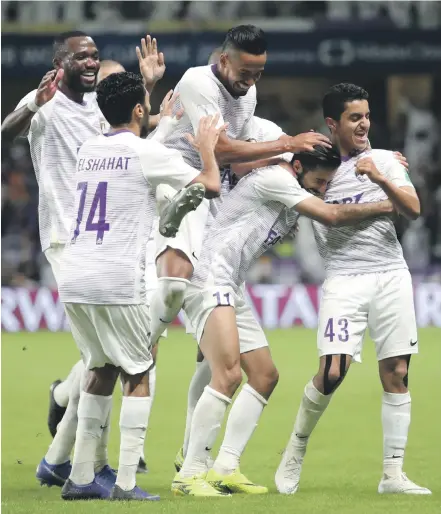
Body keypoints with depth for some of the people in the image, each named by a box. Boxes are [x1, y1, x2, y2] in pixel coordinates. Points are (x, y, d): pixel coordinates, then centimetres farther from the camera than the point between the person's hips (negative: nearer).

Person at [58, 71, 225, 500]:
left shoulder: (88, 150, 16)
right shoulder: (148, 153, -5)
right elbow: (211, 186, -3)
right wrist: (206, 147, 16)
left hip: (72, 279, 7)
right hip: (116, 284, -6)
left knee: (101, 369, 19)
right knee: (138, 375, 5)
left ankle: (80, 478, 14)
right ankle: (126, 483, -4)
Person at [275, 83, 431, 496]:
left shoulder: (383, 160, 9)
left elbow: (413, 210, -4)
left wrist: (380, 179, -18)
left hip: (391, 275, 2)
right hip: (343, 279, -2)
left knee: (397, 375, -2)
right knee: (332, 372, -14)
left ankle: (393, 474, 4)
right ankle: (296, 450, 9)